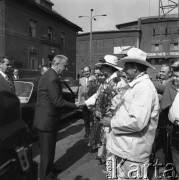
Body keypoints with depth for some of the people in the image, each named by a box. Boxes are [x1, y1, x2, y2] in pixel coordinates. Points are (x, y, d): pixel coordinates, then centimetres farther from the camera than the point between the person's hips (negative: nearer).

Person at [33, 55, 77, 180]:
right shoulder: (53, 79, -24)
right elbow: (58, 102, -25)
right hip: (48, 119, -10)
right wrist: (75, 105, -14)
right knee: (47, 149, 7)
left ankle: (50, 168, 46)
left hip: (45, 118, 10)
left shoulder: (47, 75, 9)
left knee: (49, 147, 26)